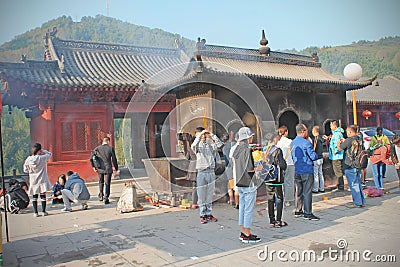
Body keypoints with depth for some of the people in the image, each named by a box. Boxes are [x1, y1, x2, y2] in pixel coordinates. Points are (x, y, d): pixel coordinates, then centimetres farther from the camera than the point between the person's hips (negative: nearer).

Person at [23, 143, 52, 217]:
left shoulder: (28, 159, -5)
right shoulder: (42, 158, -15)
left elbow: (25, 170, 5)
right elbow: (49, 154, 5)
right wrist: (42, 151, 2)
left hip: (33, 181, 3)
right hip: (42, 180, -3)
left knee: (34, 196, 11)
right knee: (43, 196, 5)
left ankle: (35, 212, 14)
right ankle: (43, 211, 9)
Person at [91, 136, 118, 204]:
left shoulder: (97, 148, 2)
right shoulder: (111, 148, -7)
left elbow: (91, 158, 2)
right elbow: (114, 159, -6)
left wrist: (93, 166, 10)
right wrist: (115, 167, 4)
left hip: (99, 168, 3)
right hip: (108, 168, -3)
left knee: (101, 182, 22)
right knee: (107, 183, 4)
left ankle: (100, 196, 32)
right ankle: (106, 199, 3)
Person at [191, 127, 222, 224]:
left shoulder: (210, 144, 9)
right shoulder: (198, 145, 2)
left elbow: (219, 144, -5)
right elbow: (193, 146, -21)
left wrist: (211, 135, -6)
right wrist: (200, 135, -21)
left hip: (211, 172, 3)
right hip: (201, 172, -3)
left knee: (210, 195, 10)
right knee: (201, 196, 2)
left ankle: (209, 214, 19)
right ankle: (203, 215, 10)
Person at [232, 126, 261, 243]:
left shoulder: (237, 149, 10)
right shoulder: (247, 150, -17)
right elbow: (250, 168, -20)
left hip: (240, 183, 9)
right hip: (248, 184, -9)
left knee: (242, 207, 14)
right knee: (249, 209, -1)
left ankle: (243, 232, 23)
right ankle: (247, 235, 6)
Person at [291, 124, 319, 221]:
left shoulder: (292, 143, 9)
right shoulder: (306, 143, -15)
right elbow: (313, 156, -14)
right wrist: (317, 155, 5)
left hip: (296, 171, 7)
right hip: (307, 171, -7)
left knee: (298, 191, 14)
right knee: (307, 192, -2)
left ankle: (298, 211, 22)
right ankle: (307, 213, 2)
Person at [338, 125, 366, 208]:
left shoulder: (349, 140, -17)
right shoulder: (359, 139, 7)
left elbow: (340, 148, -6)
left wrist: (339, 142, 13)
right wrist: (344, 141, 24)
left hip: (350, 166, -8)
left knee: (353, 185, -1)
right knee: (358, 183, 16)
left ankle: (357, 203, 3)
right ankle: (362, 201, 22)